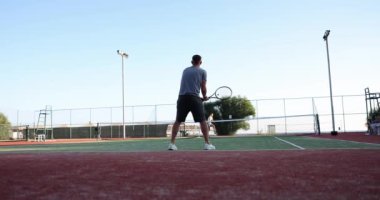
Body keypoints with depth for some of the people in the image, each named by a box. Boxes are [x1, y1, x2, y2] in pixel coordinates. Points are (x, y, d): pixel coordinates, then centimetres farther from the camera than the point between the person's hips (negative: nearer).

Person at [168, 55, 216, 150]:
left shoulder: (185, 70, 19)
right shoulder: (203, 72, 8)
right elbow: (203, 88, 3)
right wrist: (204, 97, 22)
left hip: (182, 97, 3)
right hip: (194, 97, -3)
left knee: (178, 121, 9)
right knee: (202, 121, 4)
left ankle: (172, 143, 5)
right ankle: (207, 144, 2)